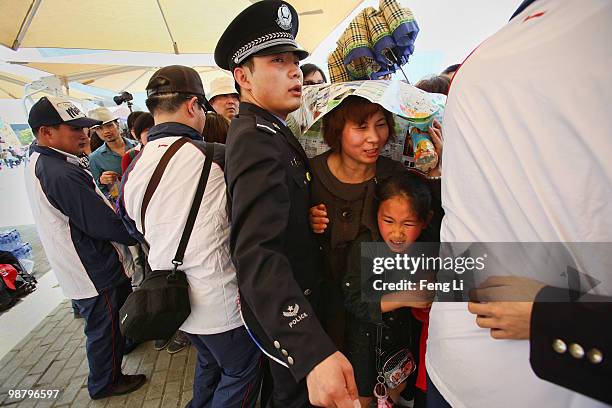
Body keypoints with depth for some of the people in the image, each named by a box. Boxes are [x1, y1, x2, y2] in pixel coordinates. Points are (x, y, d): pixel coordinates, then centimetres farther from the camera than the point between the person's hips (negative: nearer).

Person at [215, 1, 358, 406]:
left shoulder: (263, 131, 4)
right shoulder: (258, 141, -28)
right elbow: (257, 254, -41)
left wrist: (309, 218, -1)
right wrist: (314, 353, -49)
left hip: (293, 300, 9)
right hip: (285, 313, -9)